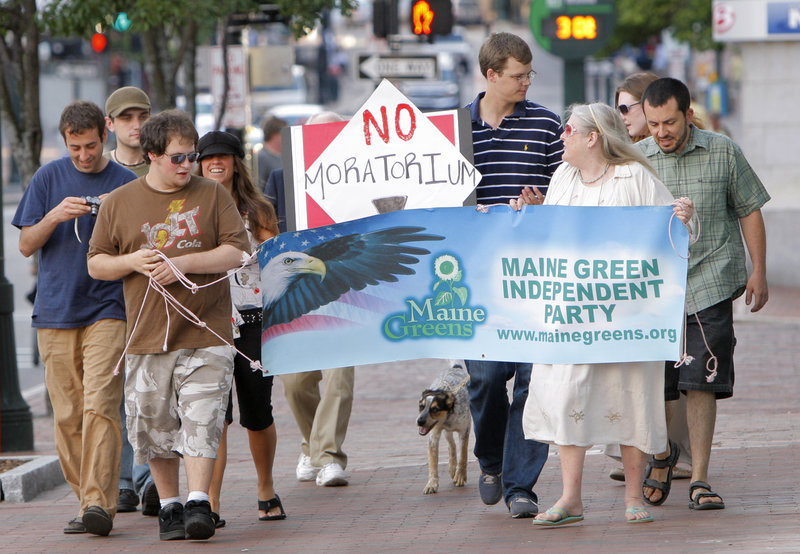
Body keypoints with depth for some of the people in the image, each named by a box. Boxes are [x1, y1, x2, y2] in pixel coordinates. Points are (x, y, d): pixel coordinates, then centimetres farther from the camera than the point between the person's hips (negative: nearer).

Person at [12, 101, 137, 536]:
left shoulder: (125, 183, 4)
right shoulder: (48, 179, 8)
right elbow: (26, 245, 7)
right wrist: (56, 215, -11)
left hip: (107, 309, -2)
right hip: (56, 312, 2)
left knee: (99, 407, -15)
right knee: (68, 415, 2)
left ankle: (99, 503, -18)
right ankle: (84, 500, 10)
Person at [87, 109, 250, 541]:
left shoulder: (212, 195, 6)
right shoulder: (119, 203, 8)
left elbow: (237, 251, 0)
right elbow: (96, 263, 12)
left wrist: (183, 263, -11)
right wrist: (133, 262, -8)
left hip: (206, 335, -2)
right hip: (147, 338, 2)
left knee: (201, 420, -12)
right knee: (154, 425, 5)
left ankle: (198, 503, -12)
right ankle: (169, 505, 18)